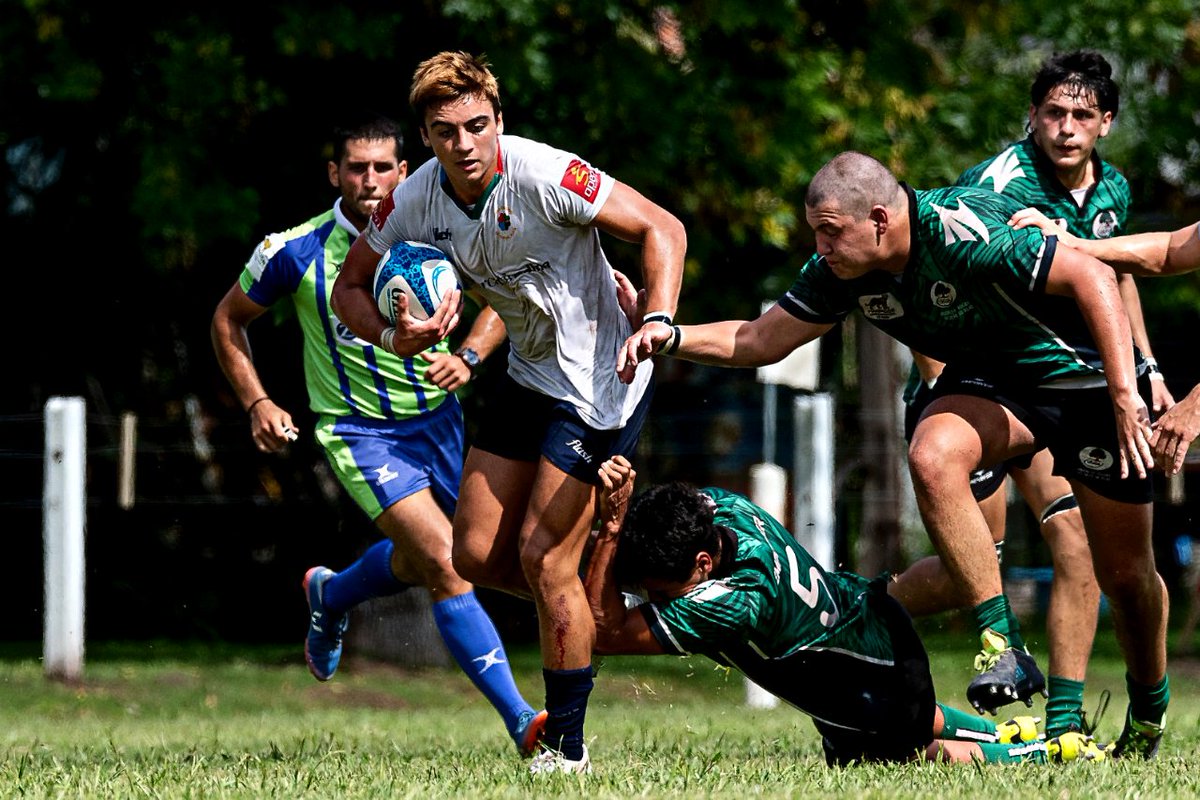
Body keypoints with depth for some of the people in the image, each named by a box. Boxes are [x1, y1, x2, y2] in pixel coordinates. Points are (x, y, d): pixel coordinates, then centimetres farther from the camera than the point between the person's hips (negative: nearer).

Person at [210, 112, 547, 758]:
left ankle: (329, 596, 57)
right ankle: (519, 721, -23)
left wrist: (467, 356, -13)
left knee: (418, 562, 23)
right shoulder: (295, 253, -13)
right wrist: (257, 403, -5)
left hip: (438, 419, 4)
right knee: (446, 563, -21)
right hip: (358, 432, -4)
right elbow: (229, 318, 4)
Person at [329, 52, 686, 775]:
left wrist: (658, 322, -33)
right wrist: (393, 336, -14)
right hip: (529, 375, 7)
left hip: (600, 379, -7)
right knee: (477, 554, 5)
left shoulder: (544, 175, -24)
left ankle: (568, 748, 1)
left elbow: (662, 228, -19)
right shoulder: (416, 201, -6)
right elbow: (351, 286, 7)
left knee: (543, 556, -10)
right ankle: (600, 608, 30)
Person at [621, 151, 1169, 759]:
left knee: (1124, 571, 0)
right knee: (932, 457, -28)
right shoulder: (841, 271, -11)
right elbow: (762, 339, 0)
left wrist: (1126, 396, -35)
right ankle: (1002, 646, -20)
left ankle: (1149, 710, 30)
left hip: (1089, 377, -5)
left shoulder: (963, 236, -34)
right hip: (993, 381, 5)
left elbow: (1092, 277, -32)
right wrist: (673, 337, -17)